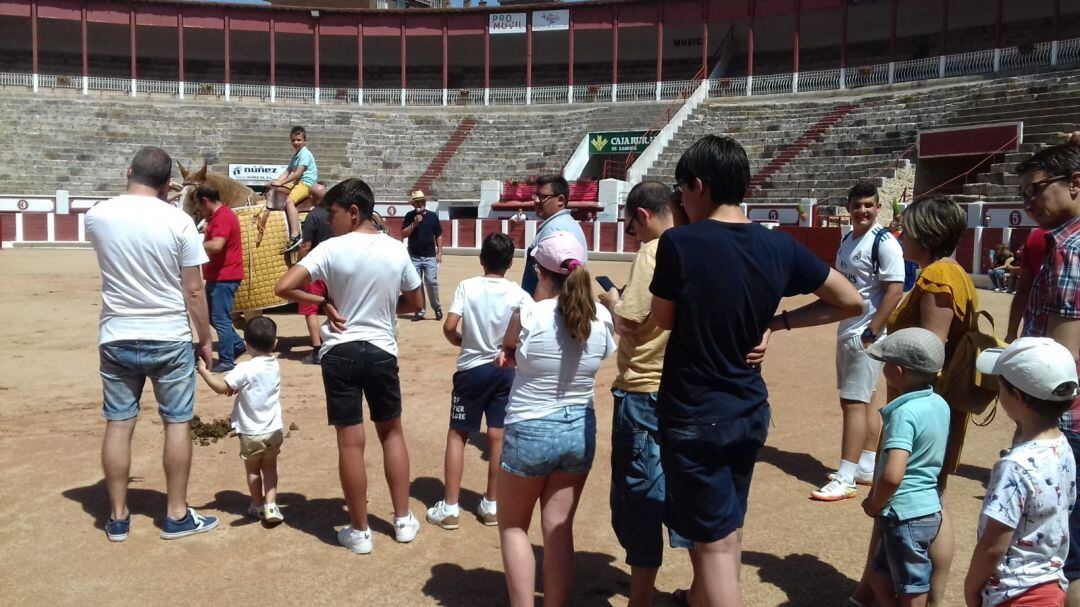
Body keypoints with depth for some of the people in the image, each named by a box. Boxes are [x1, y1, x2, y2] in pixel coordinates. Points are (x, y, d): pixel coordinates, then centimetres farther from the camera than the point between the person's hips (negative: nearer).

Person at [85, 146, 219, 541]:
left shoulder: (97, 216, -2)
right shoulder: (178, 221, -11)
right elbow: (193, 291, -8)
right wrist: (205, 339, 3)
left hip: (116, 339, 3)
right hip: (170, 340, -3)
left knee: (118, 424, 10)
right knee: (178, 423, 8)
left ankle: (118, 517, 19)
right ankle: (176, 515, 15)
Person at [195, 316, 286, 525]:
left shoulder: (245, 369, -20)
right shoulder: (275, 366, -1)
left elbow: (221, 387, -18)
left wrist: (203, 370, -10)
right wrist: (239, 388, 5)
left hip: (251, 433, -4)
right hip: (274, 430, 4)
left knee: (253, 470, 16)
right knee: (269, 467, 17)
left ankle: (258, 506, 29)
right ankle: (271, 505, 7)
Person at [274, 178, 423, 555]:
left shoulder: (332, 249, -11)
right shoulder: (397, 250, 0)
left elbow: (283, 287, -17)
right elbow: (414, 304, 10)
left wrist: (324, 302, -4)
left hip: (340, 352, -3)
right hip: (382, 351, 3)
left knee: (350, 442, 4)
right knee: (392, 432, 18)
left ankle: (359, 531, 14)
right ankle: (403, 520, 23)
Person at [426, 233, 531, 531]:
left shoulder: (467, 286, -8)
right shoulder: (517, 293, -5)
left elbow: (449, 327, -14)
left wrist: (462, 342, 7)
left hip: (472, 369, -1)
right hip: (506, 369, 1)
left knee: (457, 434, 8)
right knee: (498, 436, 8)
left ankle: (450, 507, 9)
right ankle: (491, 504, 17)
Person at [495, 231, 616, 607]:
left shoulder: (528, 315, -18)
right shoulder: (602, 318, -6)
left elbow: (507, 347, 4)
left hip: (530, 432, -4)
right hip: (581, 431, 4)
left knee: (513, 527, 16)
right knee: (559, 530, 14)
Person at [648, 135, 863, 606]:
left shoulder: (679, 243, -18)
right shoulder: (780, 246, -3)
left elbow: (664, 320, -4)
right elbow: (851, 303, 4)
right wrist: (778, 322, 5)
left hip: (694, 418, -6)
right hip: (750, 413, 6)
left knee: (716, 544, 4)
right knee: (722, 533, 24)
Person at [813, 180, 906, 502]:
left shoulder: (884, 242, -13)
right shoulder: (846, 240, 13)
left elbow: (895, 289, -19)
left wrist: (871, 333, -21)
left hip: (866, 334, -9)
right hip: (846, 331, 9)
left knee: (854, 402, -9)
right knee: (868, 399, 15)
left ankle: (845, 479, -6)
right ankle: (866, 467, 24)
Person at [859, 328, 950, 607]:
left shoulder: (904, 413, -23)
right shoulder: (940, 404, 3)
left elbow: (892, 476, -31)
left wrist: (875, 504, -14)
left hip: (906, 516, -8)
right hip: (929, 509, 8)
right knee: (879, 572, 23)